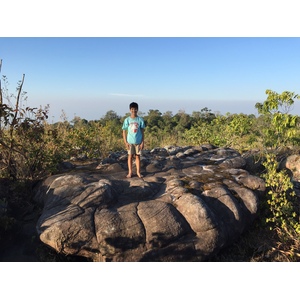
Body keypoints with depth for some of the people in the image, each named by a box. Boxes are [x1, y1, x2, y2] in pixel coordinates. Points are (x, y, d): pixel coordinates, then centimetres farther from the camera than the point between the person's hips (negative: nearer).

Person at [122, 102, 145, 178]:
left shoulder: (140, 120, -1)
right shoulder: (127, 120, -2)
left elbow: (142, 131, 2)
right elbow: (124, 131, 1)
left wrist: (142, 142, -3)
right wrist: (125, 142, -5)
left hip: (138, 141, 1)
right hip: (130, 141, 0)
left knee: (138, 156, 7)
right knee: (130, 156, 4)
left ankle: (138, 172, 16)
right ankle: (130, 172, 13)